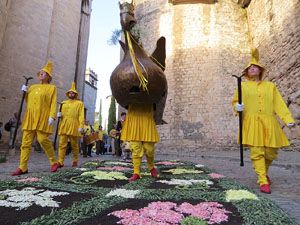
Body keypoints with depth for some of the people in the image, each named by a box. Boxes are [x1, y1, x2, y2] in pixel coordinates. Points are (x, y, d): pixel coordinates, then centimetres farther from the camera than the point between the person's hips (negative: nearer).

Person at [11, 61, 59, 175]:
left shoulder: (52, 88, 7)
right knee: (26, 141, 1)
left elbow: (53, 103, -2)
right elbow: (28, 100, 29)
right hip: (30, 117, 6)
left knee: (43, 139, -14)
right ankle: (22, 168, 5)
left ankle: (54, 163, 3)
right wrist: (25, 92, 11)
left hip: (42, 118, -5)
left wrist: (52, 116, -14)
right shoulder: (33, 87, 22)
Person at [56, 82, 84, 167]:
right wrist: (59, 114, 0)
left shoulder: (79, 103, 8)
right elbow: (60, 113, 26)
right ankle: (60, 162, -2)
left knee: (74, 144, 3)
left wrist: (81, 126, -12)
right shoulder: (63, 103, 19)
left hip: (73, 126, -3)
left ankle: (75, 161, 15)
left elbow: (81, 115, -1)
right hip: (63, 126, 3)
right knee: (62, 144, -4)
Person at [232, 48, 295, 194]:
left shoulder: (270, 86, 16)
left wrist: (288, 120, -2)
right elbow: (235, 102, 15)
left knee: (271, 152, 2)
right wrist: (237, 107, -9)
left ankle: (264, 172, 30)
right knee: (256, 152, -9)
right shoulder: (243, 86, 13)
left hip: (268, 123, 2)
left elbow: (279, 104, 9)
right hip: (251, 123, -2)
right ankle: (263, 182, 0)